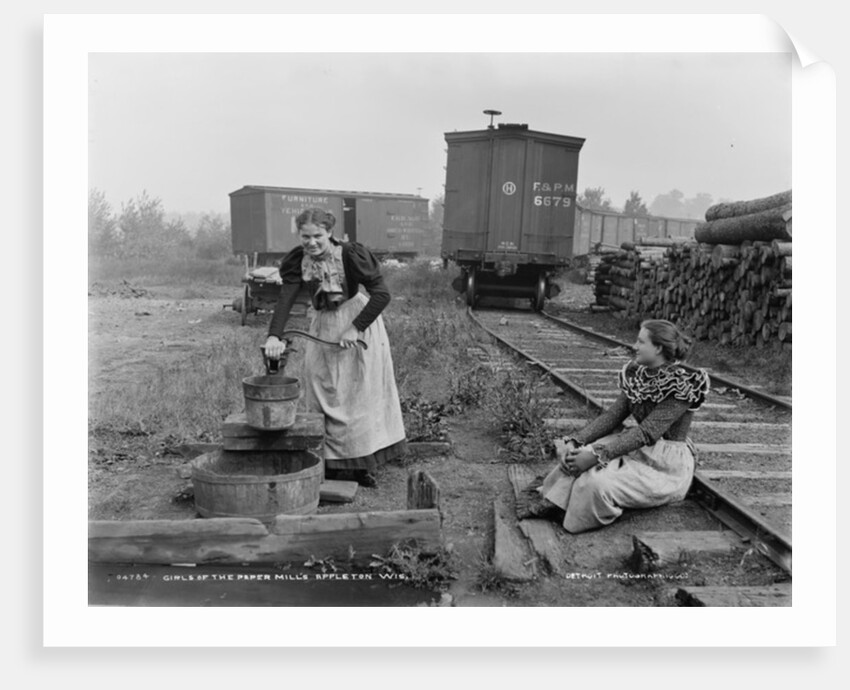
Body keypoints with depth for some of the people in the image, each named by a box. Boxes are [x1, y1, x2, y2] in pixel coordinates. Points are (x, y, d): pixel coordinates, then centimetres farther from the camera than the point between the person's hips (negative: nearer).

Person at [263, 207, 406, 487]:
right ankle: (333, 463, 15)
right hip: (323, 326, 4)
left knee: (360, 390, 0)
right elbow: (286, 298, -23)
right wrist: (274, 335, -39)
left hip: (358, 319, -4)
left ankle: (364, 463, 11)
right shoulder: (298, 260, -11)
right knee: (323, 390, 5)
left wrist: (356, 328, -26)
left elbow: (381, 295, -21)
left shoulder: (352, 255, -22)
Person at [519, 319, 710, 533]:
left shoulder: (682, 385, -21)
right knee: (579, 456, -17)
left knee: (597, 481, -28)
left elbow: (646, 433, -27)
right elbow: (612, 415, -2)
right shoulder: (637, 374, 3)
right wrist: (575, 441, -15)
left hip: (668, 466, -7)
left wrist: (597, 456, -33)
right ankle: (551, 501, -13)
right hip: (640, 450, 7)